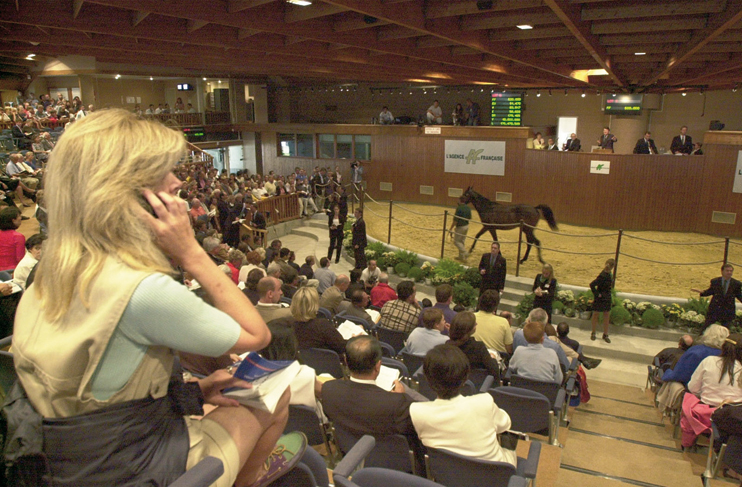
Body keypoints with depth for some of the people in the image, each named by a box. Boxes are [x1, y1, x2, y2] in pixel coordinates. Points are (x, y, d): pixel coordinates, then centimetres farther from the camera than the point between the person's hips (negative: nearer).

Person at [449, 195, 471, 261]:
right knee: (462, 241, 18)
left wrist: (451, 228, -13)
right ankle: (461, 256, 25)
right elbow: (470, 218, 12)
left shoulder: (459, 208, -21)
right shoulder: (468, 208, 2)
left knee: (456, 241, 6)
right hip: (466, 226, 8)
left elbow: (455, 220, -21)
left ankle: (465, 253, -8)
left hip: (460, 227, -8)